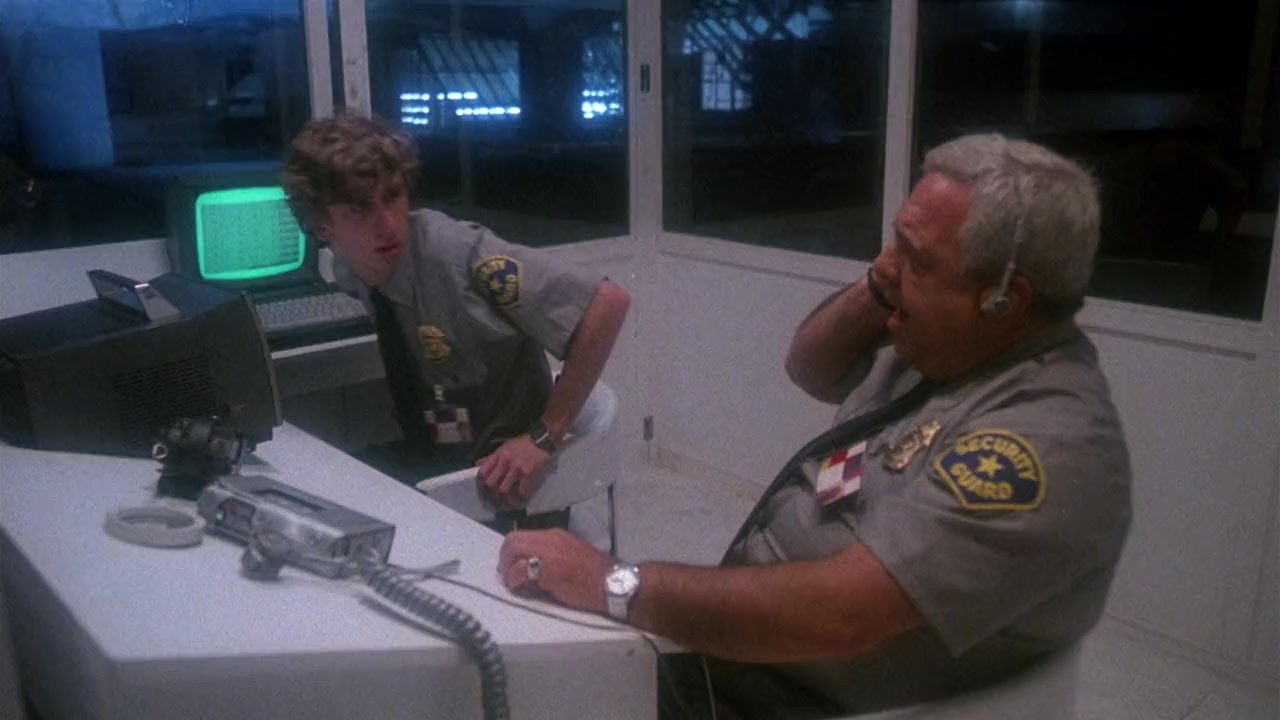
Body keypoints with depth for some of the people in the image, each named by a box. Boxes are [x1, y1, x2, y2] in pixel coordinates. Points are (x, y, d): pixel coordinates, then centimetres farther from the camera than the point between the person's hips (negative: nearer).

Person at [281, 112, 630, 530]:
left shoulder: (455, 255, -24)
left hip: (502, 483, -6)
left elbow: (607, 302, -26)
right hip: (422, 465, 6)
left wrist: (544, 437, -24)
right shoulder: (344, 273, -5)